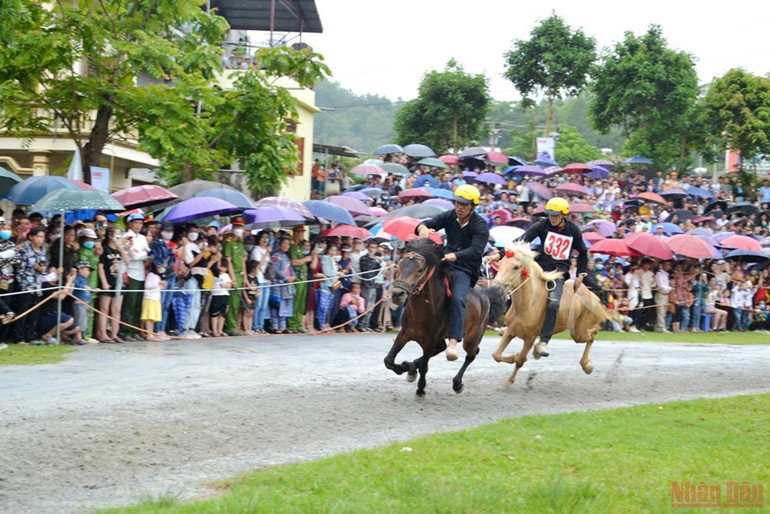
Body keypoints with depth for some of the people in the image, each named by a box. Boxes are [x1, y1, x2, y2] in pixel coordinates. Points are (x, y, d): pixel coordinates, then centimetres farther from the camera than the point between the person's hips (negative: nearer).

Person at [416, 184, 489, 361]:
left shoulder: (480, 225, -10)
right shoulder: (450, 216, 6)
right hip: (445, 262, 6)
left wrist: (454, 256, -40)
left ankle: (453, 343, -40)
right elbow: (431, 223, 3)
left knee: (457, 299, -30)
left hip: (465, 271, -6)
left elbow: (475, 250, -24)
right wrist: (423, 228, -24)